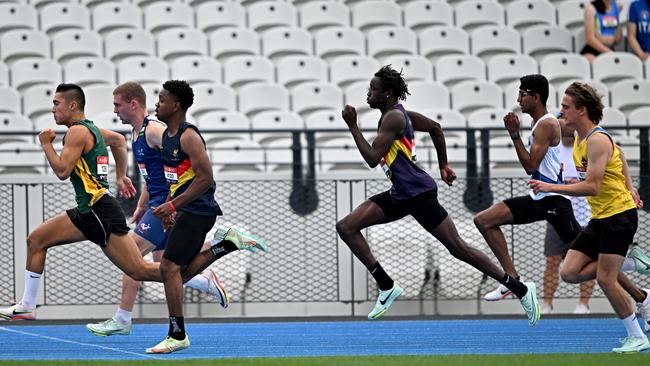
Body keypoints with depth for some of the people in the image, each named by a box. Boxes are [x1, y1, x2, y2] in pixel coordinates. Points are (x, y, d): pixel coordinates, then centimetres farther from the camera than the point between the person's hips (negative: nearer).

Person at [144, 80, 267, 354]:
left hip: (198, 211, -10)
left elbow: (205, 178, -21)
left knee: (169, 267, -11)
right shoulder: (167, 136, 13)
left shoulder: (188, 137, -16)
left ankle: (177, 335, -7)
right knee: (184, 269, 10)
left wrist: (172, 205, -21)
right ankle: (228, 243, 17)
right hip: (186, 211, 10)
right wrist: (170, 209, 16)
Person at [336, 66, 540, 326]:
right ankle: (387, 287, 1)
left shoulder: (393, 117, -17)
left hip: (419, 194, -10)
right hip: (400, 195, 10)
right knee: (346, 227, 1)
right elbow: (435, 127, 25)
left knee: (457, 248, -5)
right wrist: (443, 165, 29)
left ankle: (521, 290, 2)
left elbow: (372, 158, -22)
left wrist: (352, 126, -15)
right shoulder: (399, 113, 12)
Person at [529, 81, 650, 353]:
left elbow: (592, 187, -27)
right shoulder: (580, 139, 9)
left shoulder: (598, 140, -20)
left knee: (605, 279, -13)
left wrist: (550, 187, -26)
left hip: (619, 214, -9)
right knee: (570, 273, 0)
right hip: (599, 218, 9)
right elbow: (618, 155, 23)